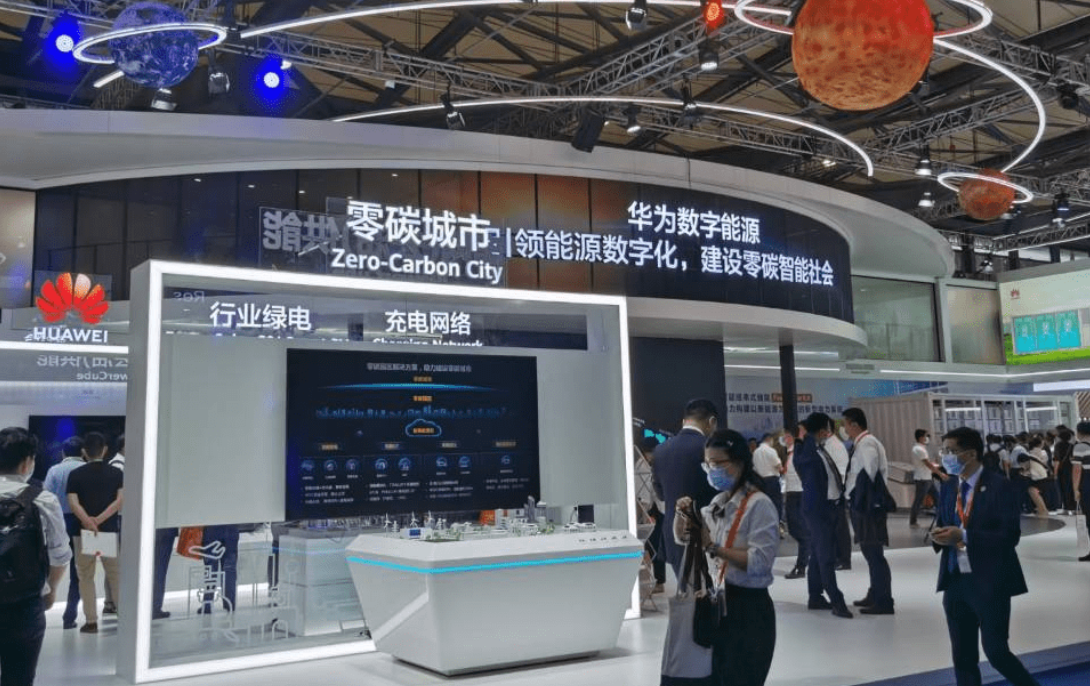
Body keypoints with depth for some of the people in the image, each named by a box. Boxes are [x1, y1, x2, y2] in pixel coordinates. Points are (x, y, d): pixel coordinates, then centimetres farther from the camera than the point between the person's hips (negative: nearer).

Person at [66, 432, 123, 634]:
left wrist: (88, 522, -21)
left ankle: (91, 621, 7)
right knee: (116, 575, 9)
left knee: (86, 577, 8)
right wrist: (99, 519, -14)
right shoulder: (116, 473, 1)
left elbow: (73, 503, -13)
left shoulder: (76, 475, 0)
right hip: (110, 531, 1)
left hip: (84, 532, -1)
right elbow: (120, 500, -11)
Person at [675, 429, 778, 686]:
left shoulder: (759, 504, -15)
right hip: (720, 604, 8)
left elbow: (759, 562, -24)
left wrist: (712, 546, -24)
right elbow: (682, 537, 19)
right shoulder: (719, 502, 10)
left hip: (749, 608, -8)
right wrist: (683, 515, -1)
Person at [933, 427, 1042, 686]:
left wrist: (963, 536, -24)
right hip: (955, 581, 6)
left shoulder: (999, 486, -10)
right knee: (962, 656, 10)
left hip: (990, 582, -6)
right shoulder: (948, 488, 10)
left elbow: (1010, 536, -17)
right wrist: (940, 536, -8)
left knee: (996, 651, 0)